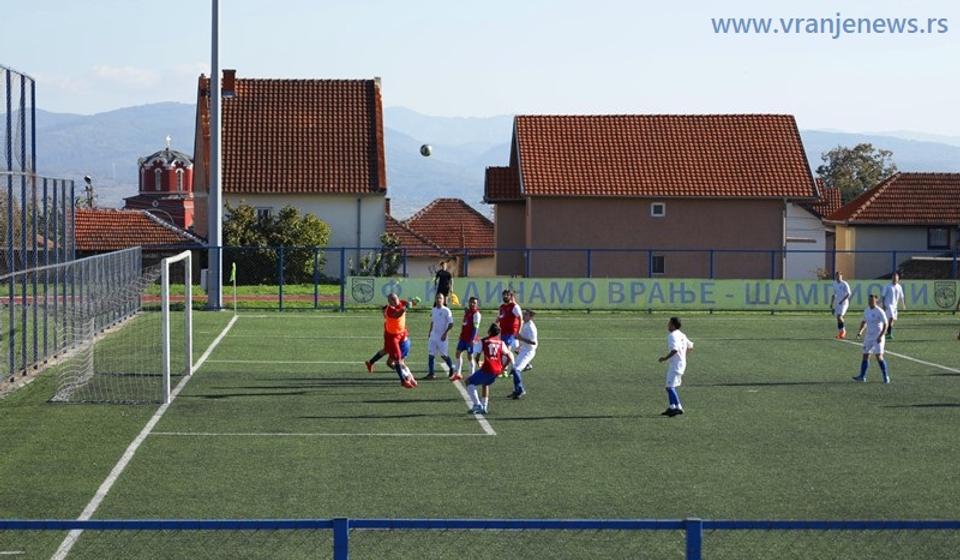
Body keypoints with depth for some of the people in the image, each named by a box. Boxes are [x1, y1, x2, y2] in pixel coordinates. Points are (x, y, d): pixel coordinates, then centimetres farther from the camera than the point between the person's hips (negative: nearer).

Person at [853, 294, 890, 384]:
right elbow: (864, 322, 22)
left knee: (879, 357, -12)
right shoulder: (867, 310, 8)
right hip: (868, 337, 7)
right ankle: (862, 377, 12)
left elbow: (885, 325, -13)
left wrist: (880, 336, -22)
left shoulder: (880, 312, -13)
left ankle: (886, 377, -2)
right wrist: (860, 331, 8)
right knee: (865, 356, 6)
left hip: (878, 338, -7)